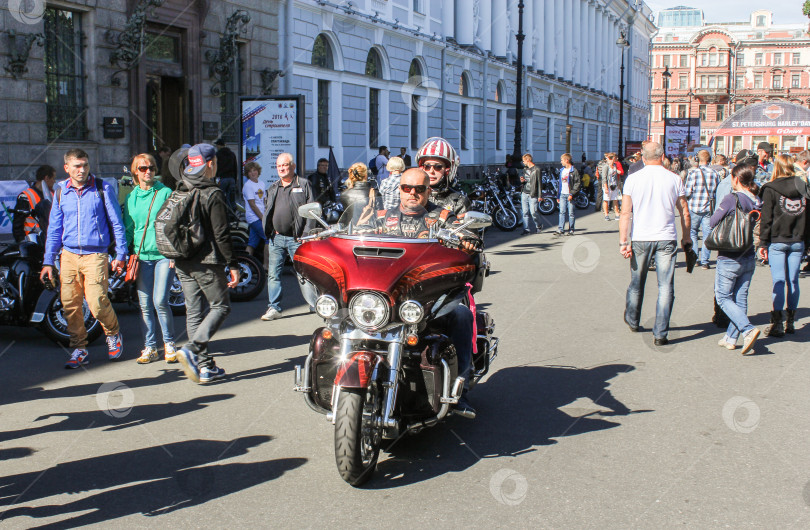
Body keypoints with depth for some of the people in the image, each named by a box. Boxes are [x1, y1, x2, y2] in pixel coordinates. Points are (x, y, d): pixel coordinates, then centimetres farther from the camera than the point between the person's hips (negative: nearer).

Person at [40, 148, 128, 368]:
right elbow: (54, 228, 14)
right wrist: (48, 261, 11)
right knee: (70, 304, 0)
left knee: (97, 302, -11)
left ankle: (113, 334, 18)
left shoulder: (103, 189, -1)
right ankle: (79, 349, 15)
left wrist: (120, 253, -2)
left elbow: (116, 222, 3)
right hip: (69, 255, 4)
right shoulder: (60, 192, 9)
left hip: (95, 255, -3)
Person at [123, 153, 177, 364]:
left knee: (160, 301, -10)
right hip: (141, 256, 4)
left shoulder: (165, 193, 2)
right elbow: (127, 228, 16)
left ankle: (169, 344, 8)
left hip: (164, 254, -4)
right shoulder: (131, 198, 12)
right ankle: (150, 348, 13)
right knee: (145, 304, 4)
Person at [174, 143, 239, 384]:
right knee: (220, 306, 6)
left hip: (182, 264, 7)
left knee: (194, 312, 10)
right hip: (206, 263, -7)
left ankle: (205, 366, 12)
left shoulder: (179, 192, 8)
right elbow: (221, 234, -14)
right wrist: (233, 265, -9)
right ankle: (192, 349, -12)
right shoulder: (213, 194, -12)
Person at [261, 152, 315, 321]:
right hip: (276, 238, 5)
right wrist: (268, 233, 9)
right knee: (273, 274, 2)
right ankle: (274, 307, 8)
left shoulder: (304, 184, 2)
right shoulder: (273, 188, 17)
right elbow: (268, 212, 21)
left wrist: (306, 234, -10)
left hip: (296, 238, -5)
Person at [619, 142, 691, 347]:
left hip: (640, 239, 1)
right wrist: (686, 238, 17)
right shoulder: (674, 179, -1)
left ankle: (632, 320, 38)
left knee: (637, 283, 18)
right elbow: (684, 213, 5)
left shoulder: (633, 179, -3)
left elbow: (625, 213, -6)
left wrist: (623, 242, -4)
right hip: (666, 238, -1)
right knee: (665, 287, 2)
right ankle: (660, 334, -2)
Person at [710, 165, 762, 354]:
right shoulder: (757, 201, 1)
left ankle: (748, 329, -13)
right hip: (749, 257, 6)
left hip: (729, 259, -6)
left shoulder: (732, 199, -16)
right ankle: (731, 338, 19)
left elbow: (712, 222, -13)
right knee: (740, 298, 13)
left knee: (723, 297, 4)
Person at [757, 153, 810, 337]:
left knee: (779, 282, -3)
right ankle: (790, 321, 17)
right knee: (793, 281, 9)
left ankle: (777, 323, -3)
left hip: (777, 242, -3)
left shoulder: (771, 189, -7)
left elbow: (766, 219, -8)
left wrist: (763, 243, -3)